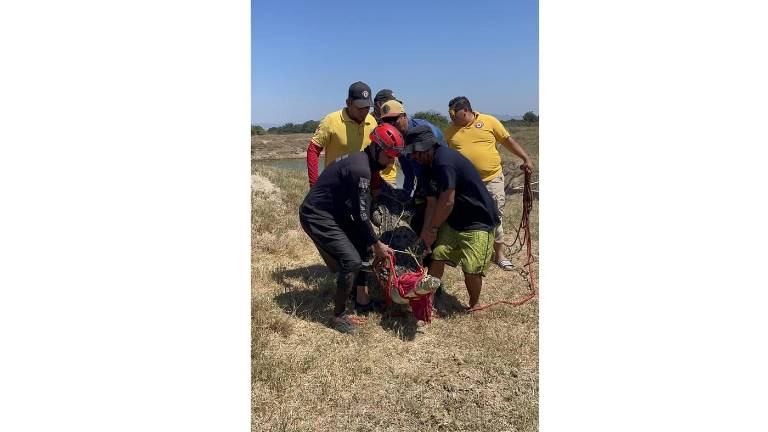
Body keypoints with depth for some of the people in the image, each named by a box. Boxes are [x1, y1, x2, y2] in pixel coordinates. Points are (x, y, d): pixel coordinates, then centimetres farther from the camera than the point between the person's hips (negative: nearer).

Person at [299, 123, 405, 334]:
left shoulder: (365, 163, 7)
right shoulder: (360, 169, -25)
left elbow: (362, 208, 11)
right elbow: (361, 214, -21)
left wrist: (372, 241, 12)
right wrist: (377, 244, -10)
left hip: (333, 212, 10)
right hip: (317, 217, -10)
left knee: (362, 246, 16)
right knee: (352, 261, -15)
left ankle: (361, 298, 30)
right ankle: (338, 316, 0)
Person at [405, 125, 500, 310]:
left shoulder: (445, 161, -26)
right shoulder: (428, 168, 4)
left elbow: (447, 202, -26)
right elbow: (432, 203, 2)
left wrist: (431, 229, -14)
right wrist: (425, 232, -9)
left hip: (479, 222, -8)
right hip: (453, 221, 8)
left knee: (471, 270, -9)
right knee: (437, 257, -2)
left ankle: (473, 308, 16)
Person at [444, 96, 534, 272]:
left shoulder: (489, 121, -3)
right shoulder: (450, 131, 4)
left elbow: (508, 141, 1)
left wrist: (526, 158, -6)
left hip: (492, 179, -2)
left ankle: (499, 253, 19)